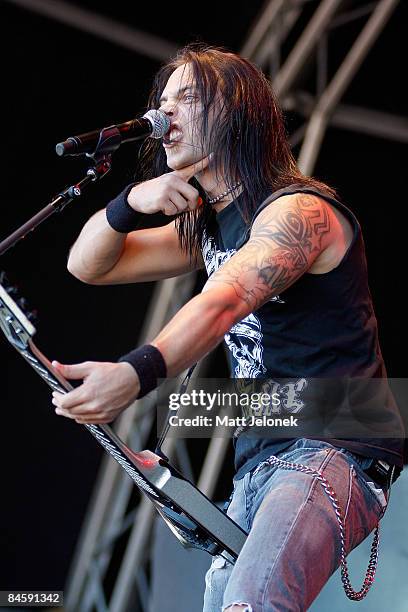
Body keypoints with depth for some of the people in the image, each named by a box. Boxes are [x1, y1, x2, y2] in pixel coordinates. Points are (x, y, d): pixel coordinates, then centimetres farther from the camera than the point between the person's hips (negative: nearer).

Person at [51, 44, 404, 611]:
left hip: (333, 451, -9)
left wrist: (136, 373, -47)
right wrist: (130, 203, -4)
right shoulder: (208, 226, 17)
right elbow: (87, 265, 18)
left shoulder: (299, 209, -11)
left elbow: (224, 302, -30)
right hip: (258, 460, 9)